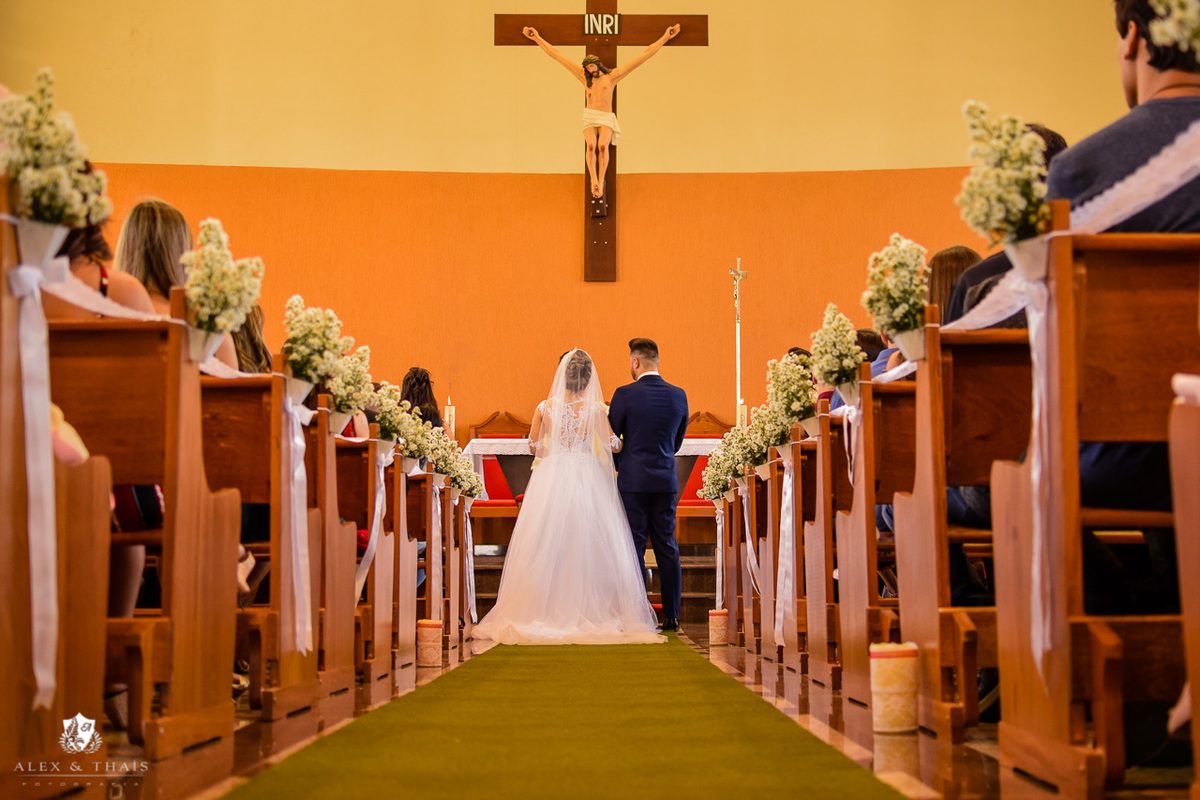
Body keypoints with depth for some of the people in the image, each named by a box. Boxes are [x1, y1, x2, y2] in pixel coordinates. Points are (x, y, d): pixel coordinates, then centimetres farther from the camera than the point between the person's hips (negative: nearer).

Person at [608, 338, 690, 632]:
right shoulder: (678, 395, 4)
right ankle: (672, 615, 9)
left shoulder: (625, 394, -10)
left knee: (634, 548, 1)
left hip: (633, 480, -4)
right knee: (667, 547, 8)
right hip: (666, 480, 4)